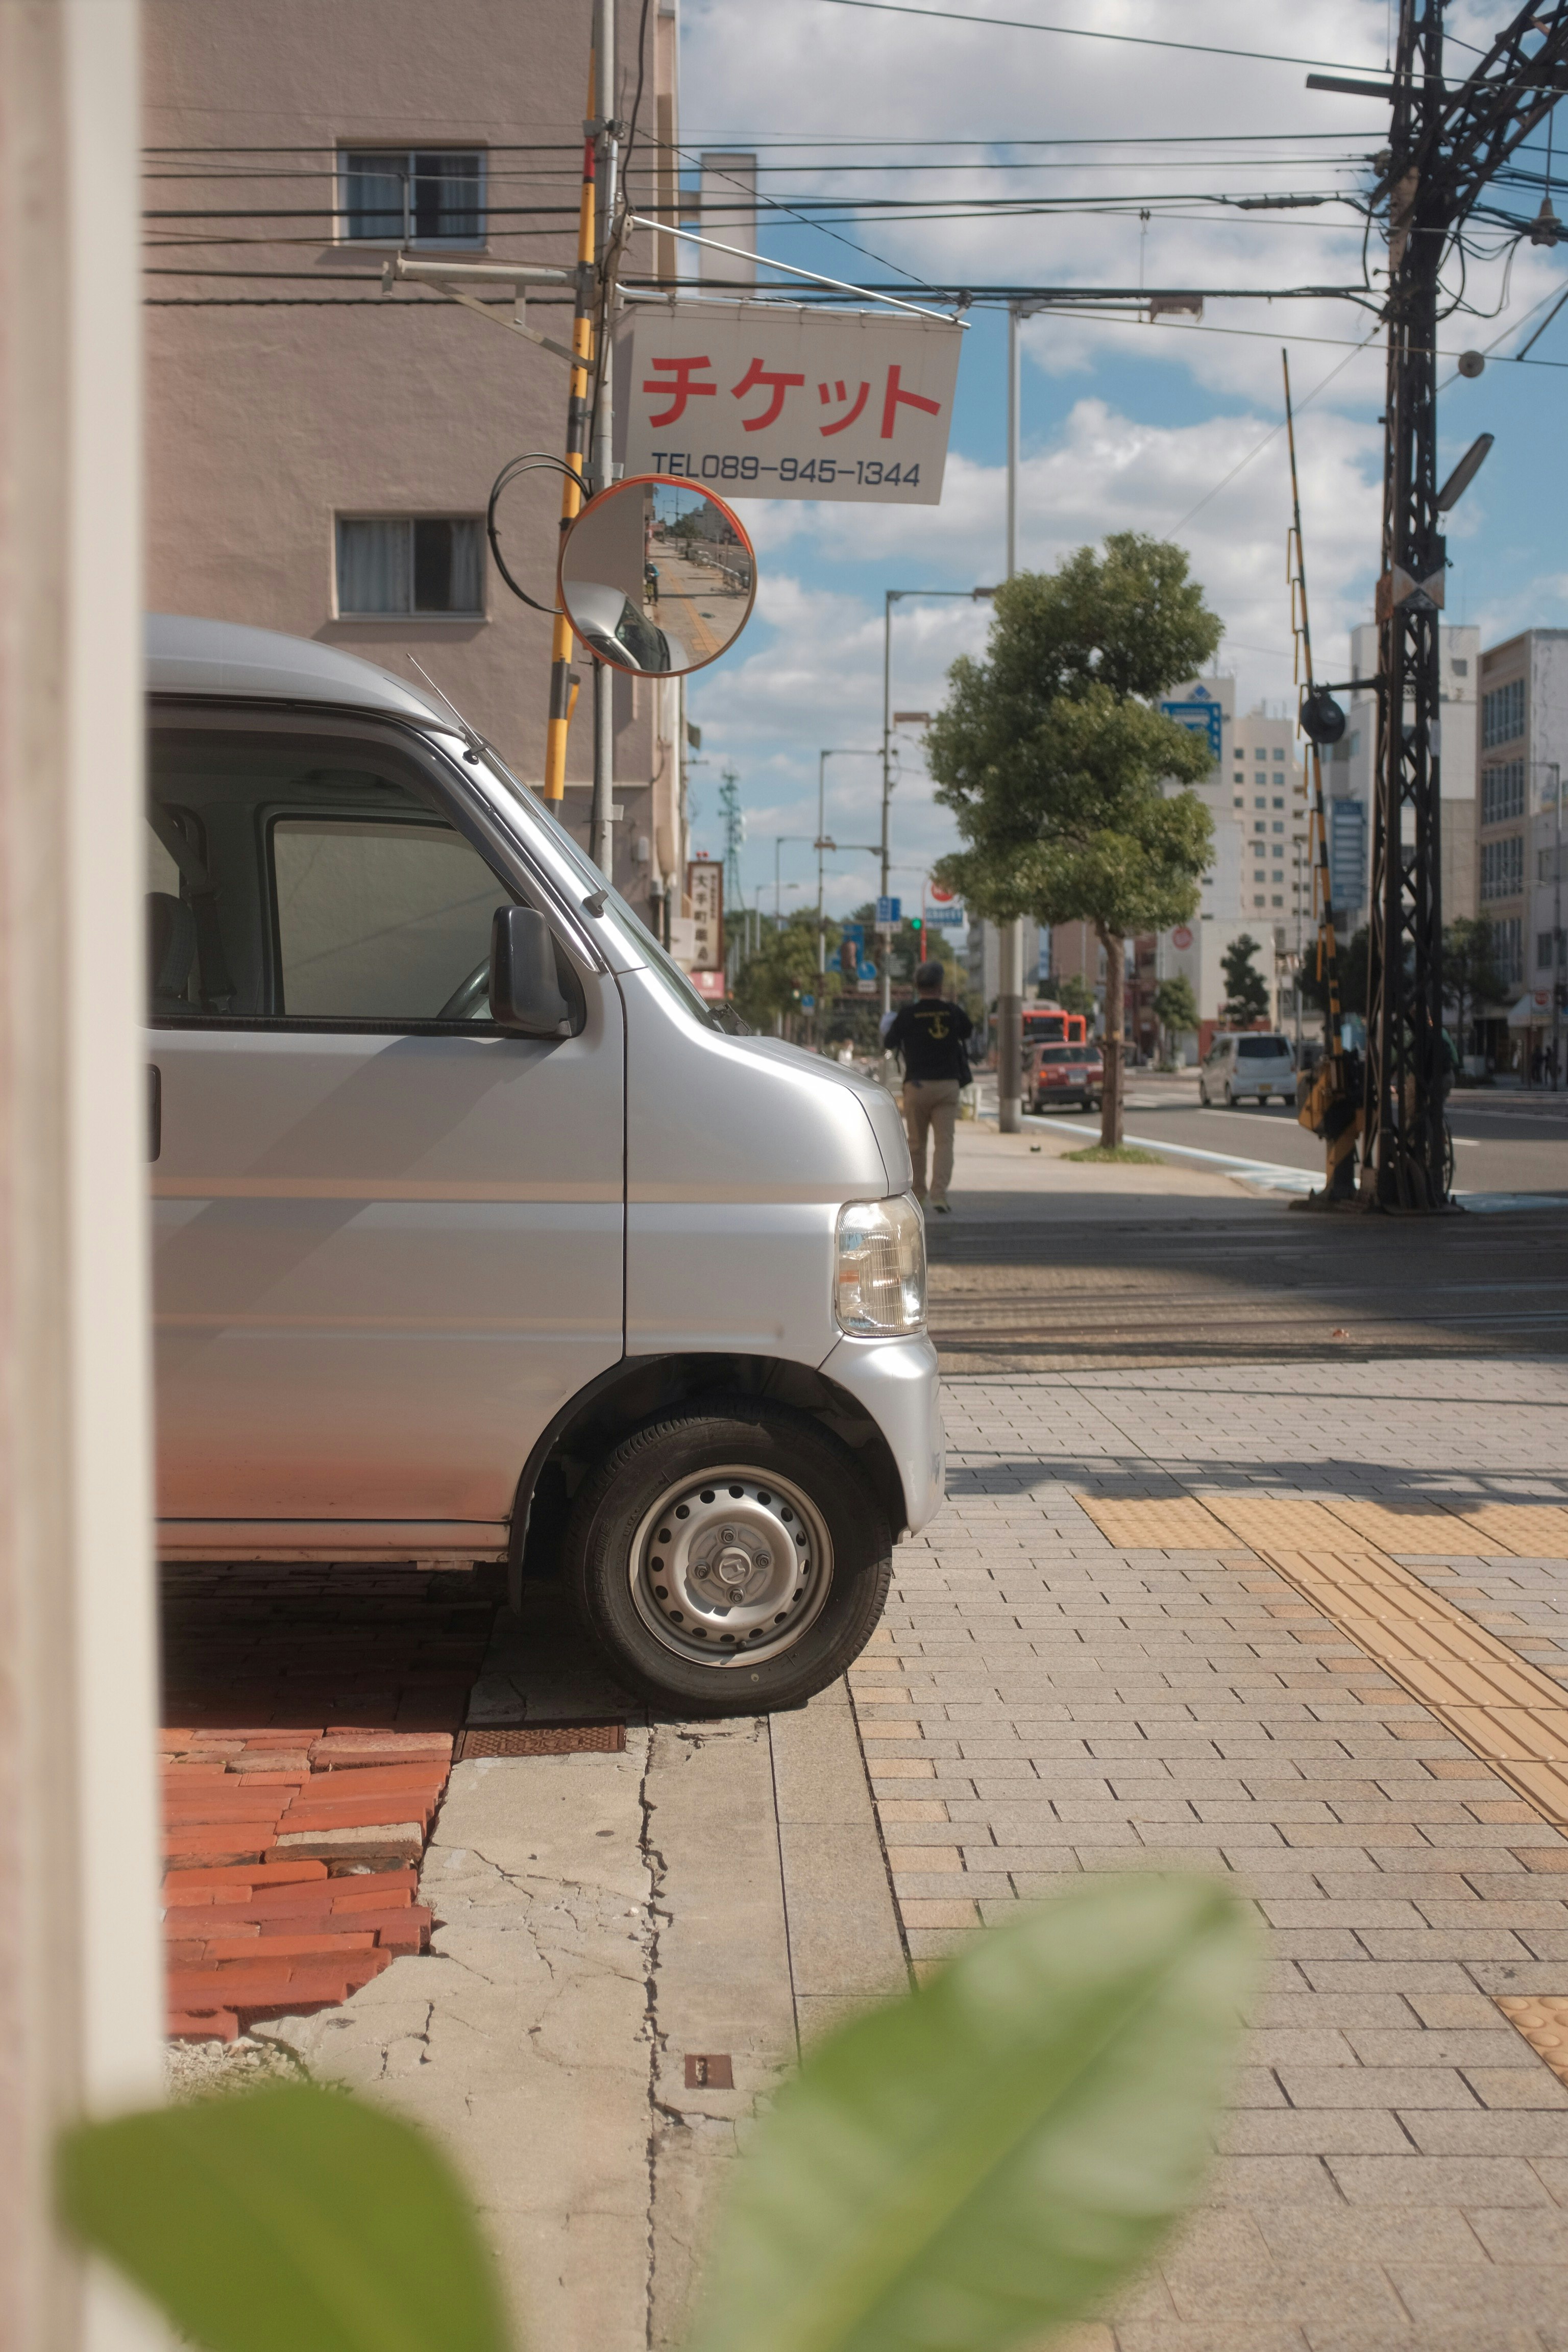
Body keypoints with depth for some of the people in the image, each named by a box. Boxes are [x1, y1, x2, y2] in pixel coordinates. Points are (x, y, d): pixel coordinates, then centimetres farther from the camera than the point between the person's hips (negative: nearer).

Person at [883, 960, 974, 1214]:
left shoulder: (908, 1015, -4)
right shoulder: (953, 1012, 2)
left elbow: (888, 1046, 7)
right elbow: (969, 1033, 23)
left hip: (917, 1085, -1)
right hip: (948, 1084, 1)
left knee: (916, 1143, 10)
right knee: (944, 1141, -2)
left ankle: (917, 1197, 17)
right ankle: (940, 1195, -15)